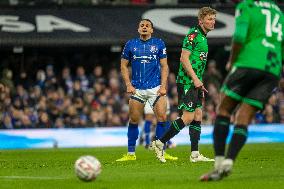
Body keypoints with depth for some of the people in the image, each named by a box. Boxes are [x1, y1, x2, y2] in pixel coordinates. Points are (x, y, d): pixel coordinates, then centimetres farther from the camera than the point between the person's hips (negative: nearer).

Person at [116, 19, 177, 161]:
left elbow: (164, 66, 5)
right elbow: (123, 66, 10)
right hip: (136, 89, 1)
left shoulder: (159, 44, 5)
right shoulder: (131, 45, 6)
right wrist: (128, 85, -1)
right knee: (134, 120, 0)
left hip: (155, 88, -1)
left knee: (162, 117, -10)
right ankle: (131, 154, 8)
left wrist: (163, 86, -5)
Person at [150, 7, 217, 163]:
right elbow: (184, 58, -17)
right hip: (187, 81, -10)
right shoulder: (193, 34, -10)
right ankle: (160, 143, -5)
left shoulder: (203, 38, 19)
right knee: (188, 116, -12)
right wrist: (195, 78, -21)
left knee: (198, 115, 6)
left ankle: (195, 154, 6)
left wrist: (200, 85, 21)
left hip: (195, 83, 10)